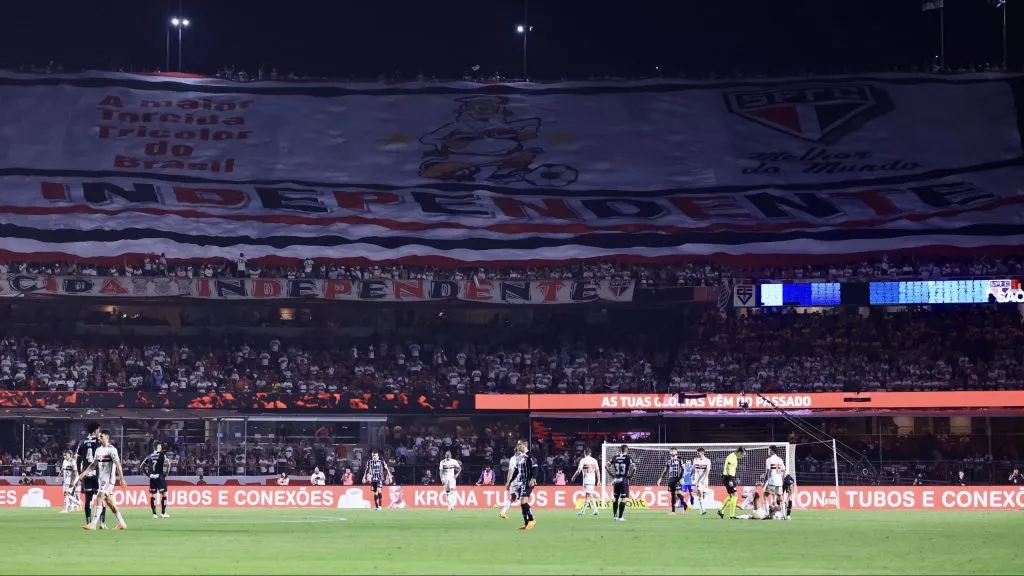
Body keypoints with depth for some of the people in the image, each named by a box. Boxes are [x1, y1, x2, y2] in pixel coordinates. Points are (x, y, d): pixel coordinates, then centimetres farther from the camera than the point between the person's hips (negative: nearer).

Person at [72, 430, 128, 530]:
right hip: (101, 479, 8)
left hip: (109, 479, -8)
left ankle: (93, 524, -17)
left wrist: (121, 479, -21)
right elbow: (93, 465, 17)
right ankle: (121, 523, 15)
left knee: (99, 498, -15)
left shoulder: (111, 450, -11)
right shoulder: (98, 450, 13)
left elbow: (118, 465, -15)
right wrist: (82, 475, 12)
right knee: (109, 501, 9)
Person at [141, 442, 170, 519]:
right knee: (164, 494, 4)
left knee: (153, 495, 8)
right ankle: (163, 513, 1)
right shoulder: (162, 455, -5)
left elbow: (142, 466, 13)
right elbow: (168, 464, -18)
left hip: (152, 478, 5)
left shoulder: (150, 456, 11)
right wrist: (166, 473, -7)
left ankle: (154, 513, 7)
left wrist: (148, 474, 13)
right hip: (160, 477, -5)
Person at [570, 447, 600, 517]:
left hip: (586, 479, -6)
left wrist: (573, 477, 5)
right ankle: (582, 510, 15)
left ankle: (595, 510, -14)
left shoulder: (583, 460, -6)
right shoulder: (594, 460, 9)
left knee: (589, 495, -7)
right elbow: (597, 471, 8)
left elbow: (579, 471, -8)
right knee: (586, 495, 13)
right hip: (593, 480, 6)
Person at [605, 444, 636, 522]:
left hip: (616, 480, 5)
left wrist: (612, 475, 13)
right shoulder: (628, 458, -8)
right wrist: (630, 476, -3)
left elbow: (607, 466, 7)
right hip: (624, 480, -5)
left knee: (615, 498, 16)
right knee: (623, 499, -3)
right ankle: (620, 517, -8)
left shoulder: (615, 457, 5)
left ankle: (614, 516, 25)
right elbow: (633, 468, -18)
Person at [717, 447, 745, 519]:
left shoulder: (734, 457, 17)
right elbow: (729, 468, -21)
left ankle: (721, 511, 22)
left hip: (731, 478, 10)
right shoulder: (732, 457, -14)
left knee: (731, 496, 16)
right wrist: (730, 480, -26)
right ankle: (732, 514, -8)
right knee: (734, 495, -10)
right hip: (729, 478, -10)